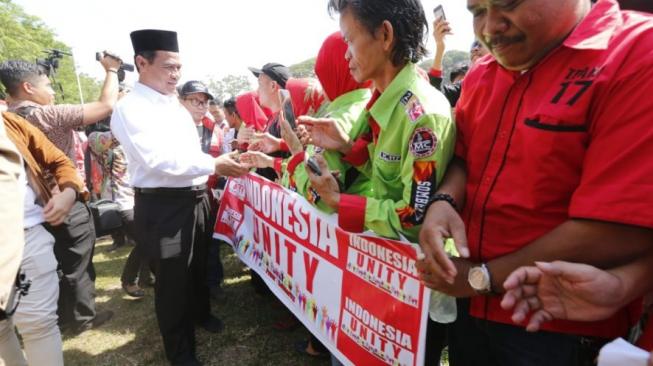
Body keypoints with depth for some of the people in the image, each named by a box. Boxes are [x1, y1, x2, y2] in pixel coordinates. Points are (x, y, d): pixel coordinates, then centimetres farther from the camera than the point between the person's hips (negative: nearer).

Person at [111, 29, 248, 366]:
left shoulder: (176, 106, 12)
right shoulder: (130, 109, -14)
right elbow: (159, 160, -25)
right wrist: (214, 165, -26)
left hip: (196, 198, 8)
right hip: (163, 206, -7)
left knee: (198, 266, 24)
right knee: (172, 279, 6)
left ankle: (200, 313, 50)